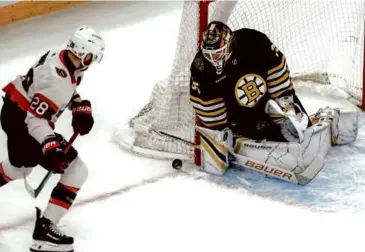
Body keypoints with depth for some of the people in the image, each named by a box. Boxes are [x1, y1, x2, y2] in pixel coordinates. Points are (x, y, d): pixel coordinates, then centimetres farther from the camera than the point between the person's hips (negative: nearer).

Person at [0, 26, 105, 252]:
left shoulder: (60, 57, -5)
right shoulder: (57, 80, -32)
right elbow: (34, 119, -32)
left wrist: (81, 109, 5)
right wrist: (51, 146, -41)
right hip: (23, 122, -10)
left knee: (21, 165, 35)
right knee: (77, 170, -7)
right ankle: (44, 229, -7)